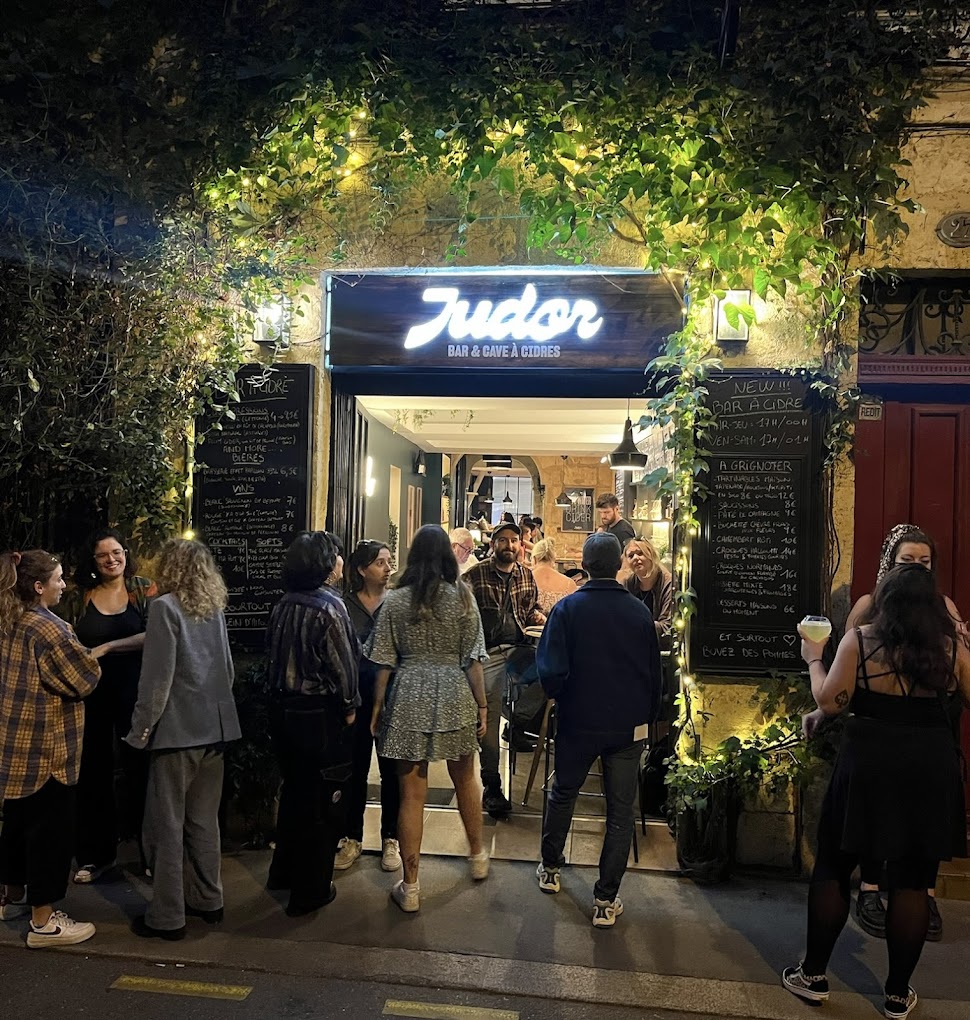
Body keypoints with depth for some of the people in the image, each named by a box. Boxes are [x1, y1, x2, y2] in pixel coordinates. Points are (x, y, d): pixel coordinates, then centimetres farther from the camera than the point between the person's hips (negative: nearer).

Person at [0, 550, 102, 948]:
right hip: (45, 747, -9)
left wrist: (67, 646, 9)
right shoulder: (48, 627, -20)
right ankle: (44, 922, 8)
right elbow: (85, 679, -15)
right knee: (50, 829, 0)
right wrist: (84, 654, 2)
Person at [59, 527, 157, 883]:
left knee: (140, 770, 6)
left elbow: (154, 636, -15)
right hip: (91, 695, 3)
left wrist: (107, 647, -20)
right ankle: (97, 854, 28)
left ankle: (151, 852, 20)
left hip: (134, 693, -2)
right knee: (93, 773, 12)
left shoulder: (143, 588, -4)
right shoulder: (77, 597, 3)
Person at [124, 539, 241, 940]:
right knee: (204, 820, 16)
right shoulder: (215, 608, 9)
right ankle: (207, 900, 25)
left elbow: (157, 677, -15)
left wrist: (140, 729, -7)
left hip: (177, 730, -7)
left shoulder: (166, 607, -11)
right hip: (214, 729, 7)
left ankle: (167, 917, 12)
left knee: (166, 824, 4)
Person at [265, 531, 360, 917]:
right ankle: (311, 890, 16)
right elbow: (342, 664, -17)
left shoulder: (283, 605, 4)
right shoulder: (328, 606, -18)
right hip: (321, 715, -7)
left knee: (294, 791, 23)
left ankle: (283, 871, 37)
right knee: (323, 800, 6)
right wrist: (349, 707, -5)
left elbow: (274, 654, 6)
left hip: (284, 710, 8)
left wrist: (285, 695, 13)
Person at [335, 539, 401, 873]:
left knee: (392, 770, 9)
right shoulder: (344, 605, -1)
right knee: (355, 769, 11)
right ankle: (352, 838, 26)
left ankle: (390, 839, 24)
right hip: (356, 698, 1)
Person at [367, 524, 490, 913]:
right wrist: (482, 705, 5)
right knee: (465, 779, 22)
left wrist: (377, 706, 9)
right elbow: (472, 658, -3)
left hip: (408, 698, 0)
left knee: (411, 794, 7)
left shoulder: (395, 600, -3)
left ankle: (410, 887, 15)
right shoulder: (462, 597, -4)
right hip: (454, 696, 1)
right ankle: (478, 856, 40)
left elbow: (384, 662, -2)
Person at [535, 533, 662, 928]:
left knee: (563, 794, 21)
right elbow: (654, 674, 3)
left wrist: (559, 697, 5)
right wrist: (647, 717, 16)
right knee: (620, 812, 10)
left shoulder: (567, 609, -12)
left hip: (577, 722, 0)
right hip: (629, 727, 1)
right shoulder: (640, 613, -5)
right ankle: (606, 901, 12)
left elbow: (551, 672, -17)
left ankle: (551, 869, 37)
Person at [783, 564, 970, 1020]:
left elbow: (830, 702, -10)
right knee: (911, 881, 12)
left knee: (833, 868, 12)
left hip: (867, 762, -2)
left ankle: (813, 975, 22)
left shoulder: (859, 640, -8)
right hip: (931, 768, 2)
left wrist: (814, 659, 5)